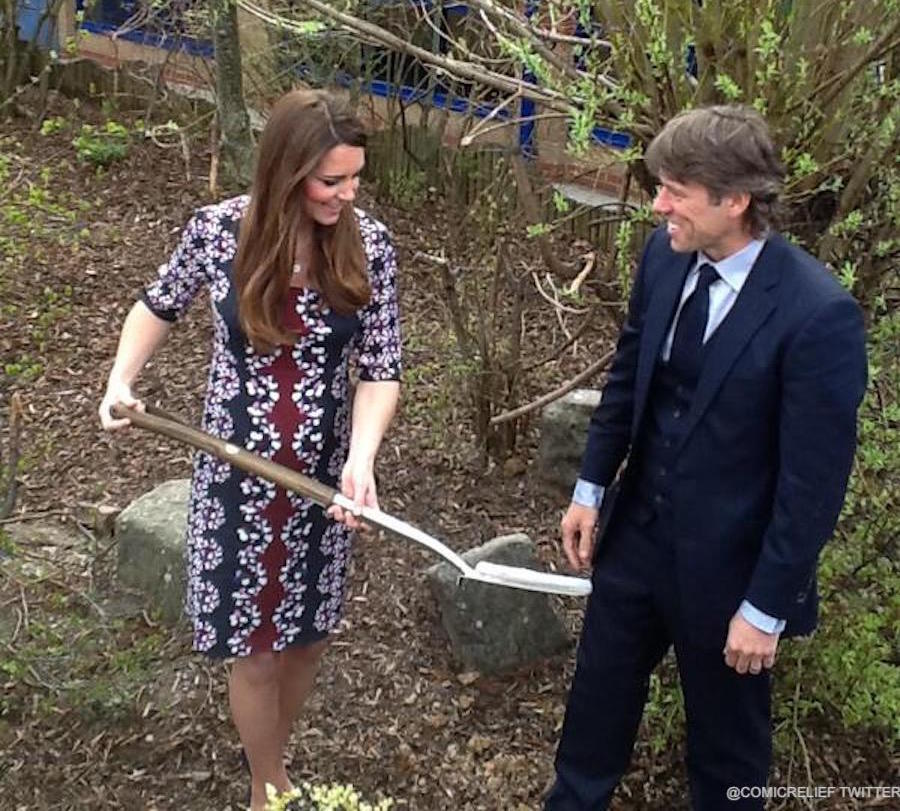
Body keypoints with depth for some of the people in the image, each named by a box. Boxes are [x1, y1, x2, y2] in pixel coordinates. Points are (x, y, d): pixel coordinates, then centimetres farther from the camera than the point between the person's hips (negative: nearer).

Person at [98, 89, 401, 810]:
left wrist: (361, 459, -27)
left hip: (327, 474, 2)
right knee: (256, 648, 9)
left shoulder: (368, 246, -13)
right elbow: (159, 306, 5)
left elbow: (380, 369, -11)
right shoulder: (218, 231, -15)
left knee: (308, 633, 19)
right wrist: (121, 379, -9)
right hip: (238, 477, -2)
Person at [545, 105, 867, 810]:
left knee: (727, 737, 19)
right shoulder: (665, 256, -7)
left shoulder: (819, 315, -26)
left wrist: (766, 607, -15)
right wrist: (592, 487, 8)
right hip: (636, 531, 6)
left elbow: (814, 481, -20)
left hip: (727, 564, -5)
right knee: (598, 694, 25)